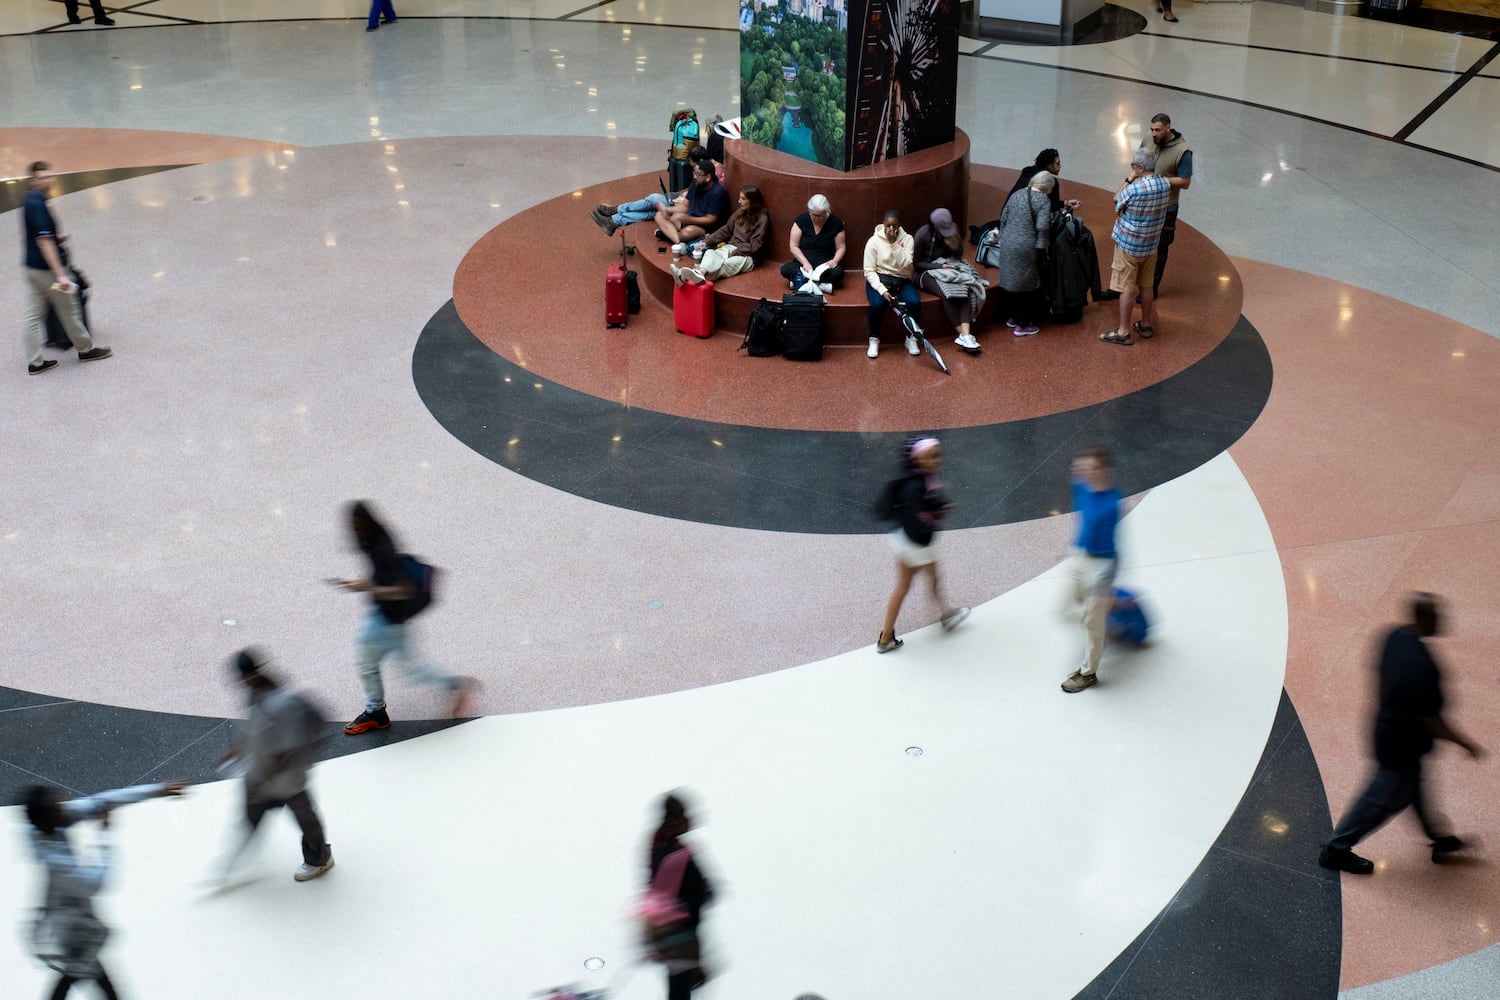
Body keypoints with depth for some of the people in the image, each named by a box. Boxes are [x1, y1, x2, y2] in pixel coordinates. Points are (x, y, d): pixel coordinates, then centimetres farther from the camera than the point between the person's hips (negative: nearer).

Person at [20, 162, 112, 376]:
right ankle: (86, 349, 24)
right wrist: (60, 274, -27)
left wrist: (56, 239, 10)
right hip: (45, 269, -9)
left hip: (31, 267, 9)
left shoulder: (30, 201, 9)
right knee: (68, 310, 8)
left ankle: (35, 362, 11)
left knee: (33, 314, 8)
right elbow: (44, 242, -26)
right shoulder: (37, 205, -21)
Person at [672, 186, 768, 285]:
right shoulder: (740, 212, 13)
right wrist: (706, 241, 4)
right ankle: (700, 273, -64)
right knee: (710, 252, -28)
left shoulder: (762, 218, -8)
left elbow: (754, 246, -12)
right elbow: (726, 230, 15)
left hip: (747, 255, -6)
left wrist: (735, 252, -18)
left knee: (726, 264, -38)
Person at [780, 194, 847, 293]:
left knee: (838, 272, -34)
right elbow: (794, 246, -5)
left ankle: (802, 281, -31)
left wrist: (835, 260, -22)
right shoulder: (802, 220, -5)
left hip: (825, 265, -1)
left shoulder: (835, 223, -5)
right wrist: (805, 262, -21)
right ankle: (822, 285, -34)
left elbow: (840, 247, 0)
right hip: (804, 262, 1)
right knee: (785, 269, -30)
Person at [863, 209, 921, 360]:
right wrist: (882, 290, -23)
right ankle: (874, 340, -10)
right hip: (879, 279, -2)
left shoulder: (907, 239, -2)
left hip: (901, 280, 2)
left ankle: (911, 338, -5)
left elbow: (905, 264, -16)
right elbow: (869, 271, -10)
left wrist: (894, 243, -23)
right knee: (878, 304, -33)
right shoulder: (874, 241, -8)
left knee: (915, 302, -28)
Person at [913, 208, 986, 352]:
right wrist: (940, 266, -20)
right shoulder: (922, 235, -17)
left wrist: (953, 243, -17)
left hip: (949, 266, 4)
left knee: (966, 287, -29)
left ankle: (966, 333, -41)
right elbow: (917, 263, -10)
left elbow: (959, 254, 6)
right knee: (946, 292, -36)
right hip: (928, 271, -4)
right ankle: (963, 334, -30)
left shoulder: (953, 228, -3)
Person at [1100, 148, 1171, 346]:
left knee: (1126, 289, 0)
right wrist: (1135, 180, 5)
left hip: (1128, 245, -6)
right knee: (1146, 285, 18)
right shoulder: (1165, 184, -4)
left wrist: (1129, 179, -5)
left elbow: (1116, 201, -6)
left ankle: (1123, 332, 4)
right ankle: (1147, 325, 29)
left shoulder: (1134, 189, -25)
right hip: (1151, 245, 7)